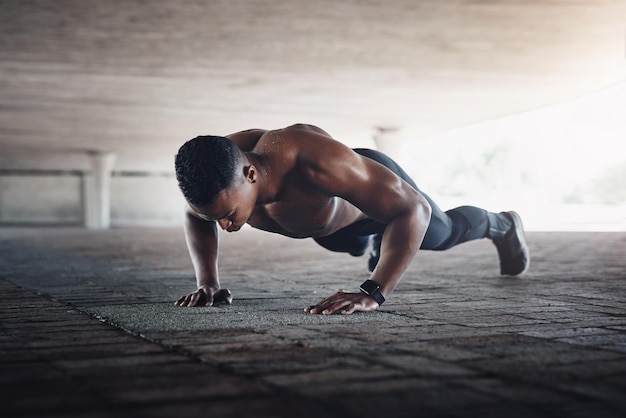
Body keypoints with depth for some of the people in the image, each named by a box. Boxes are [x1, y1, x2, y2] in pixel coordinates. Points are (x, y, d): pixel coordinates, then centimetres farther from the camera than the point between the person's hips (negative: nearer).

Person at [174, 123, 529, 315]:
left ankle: (501, 225, 61)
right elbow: (196, 217, -10)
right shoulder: (218, 175, -37)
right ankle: (379, 246, 76)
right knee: (359, 247, 39)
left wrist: (372, 294, -56)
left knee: (443, 233, 28)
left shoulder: (315, 161, -54)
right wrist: (208, 282, -24)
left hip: (375, 185, -4)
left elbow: (414, 209, -47)